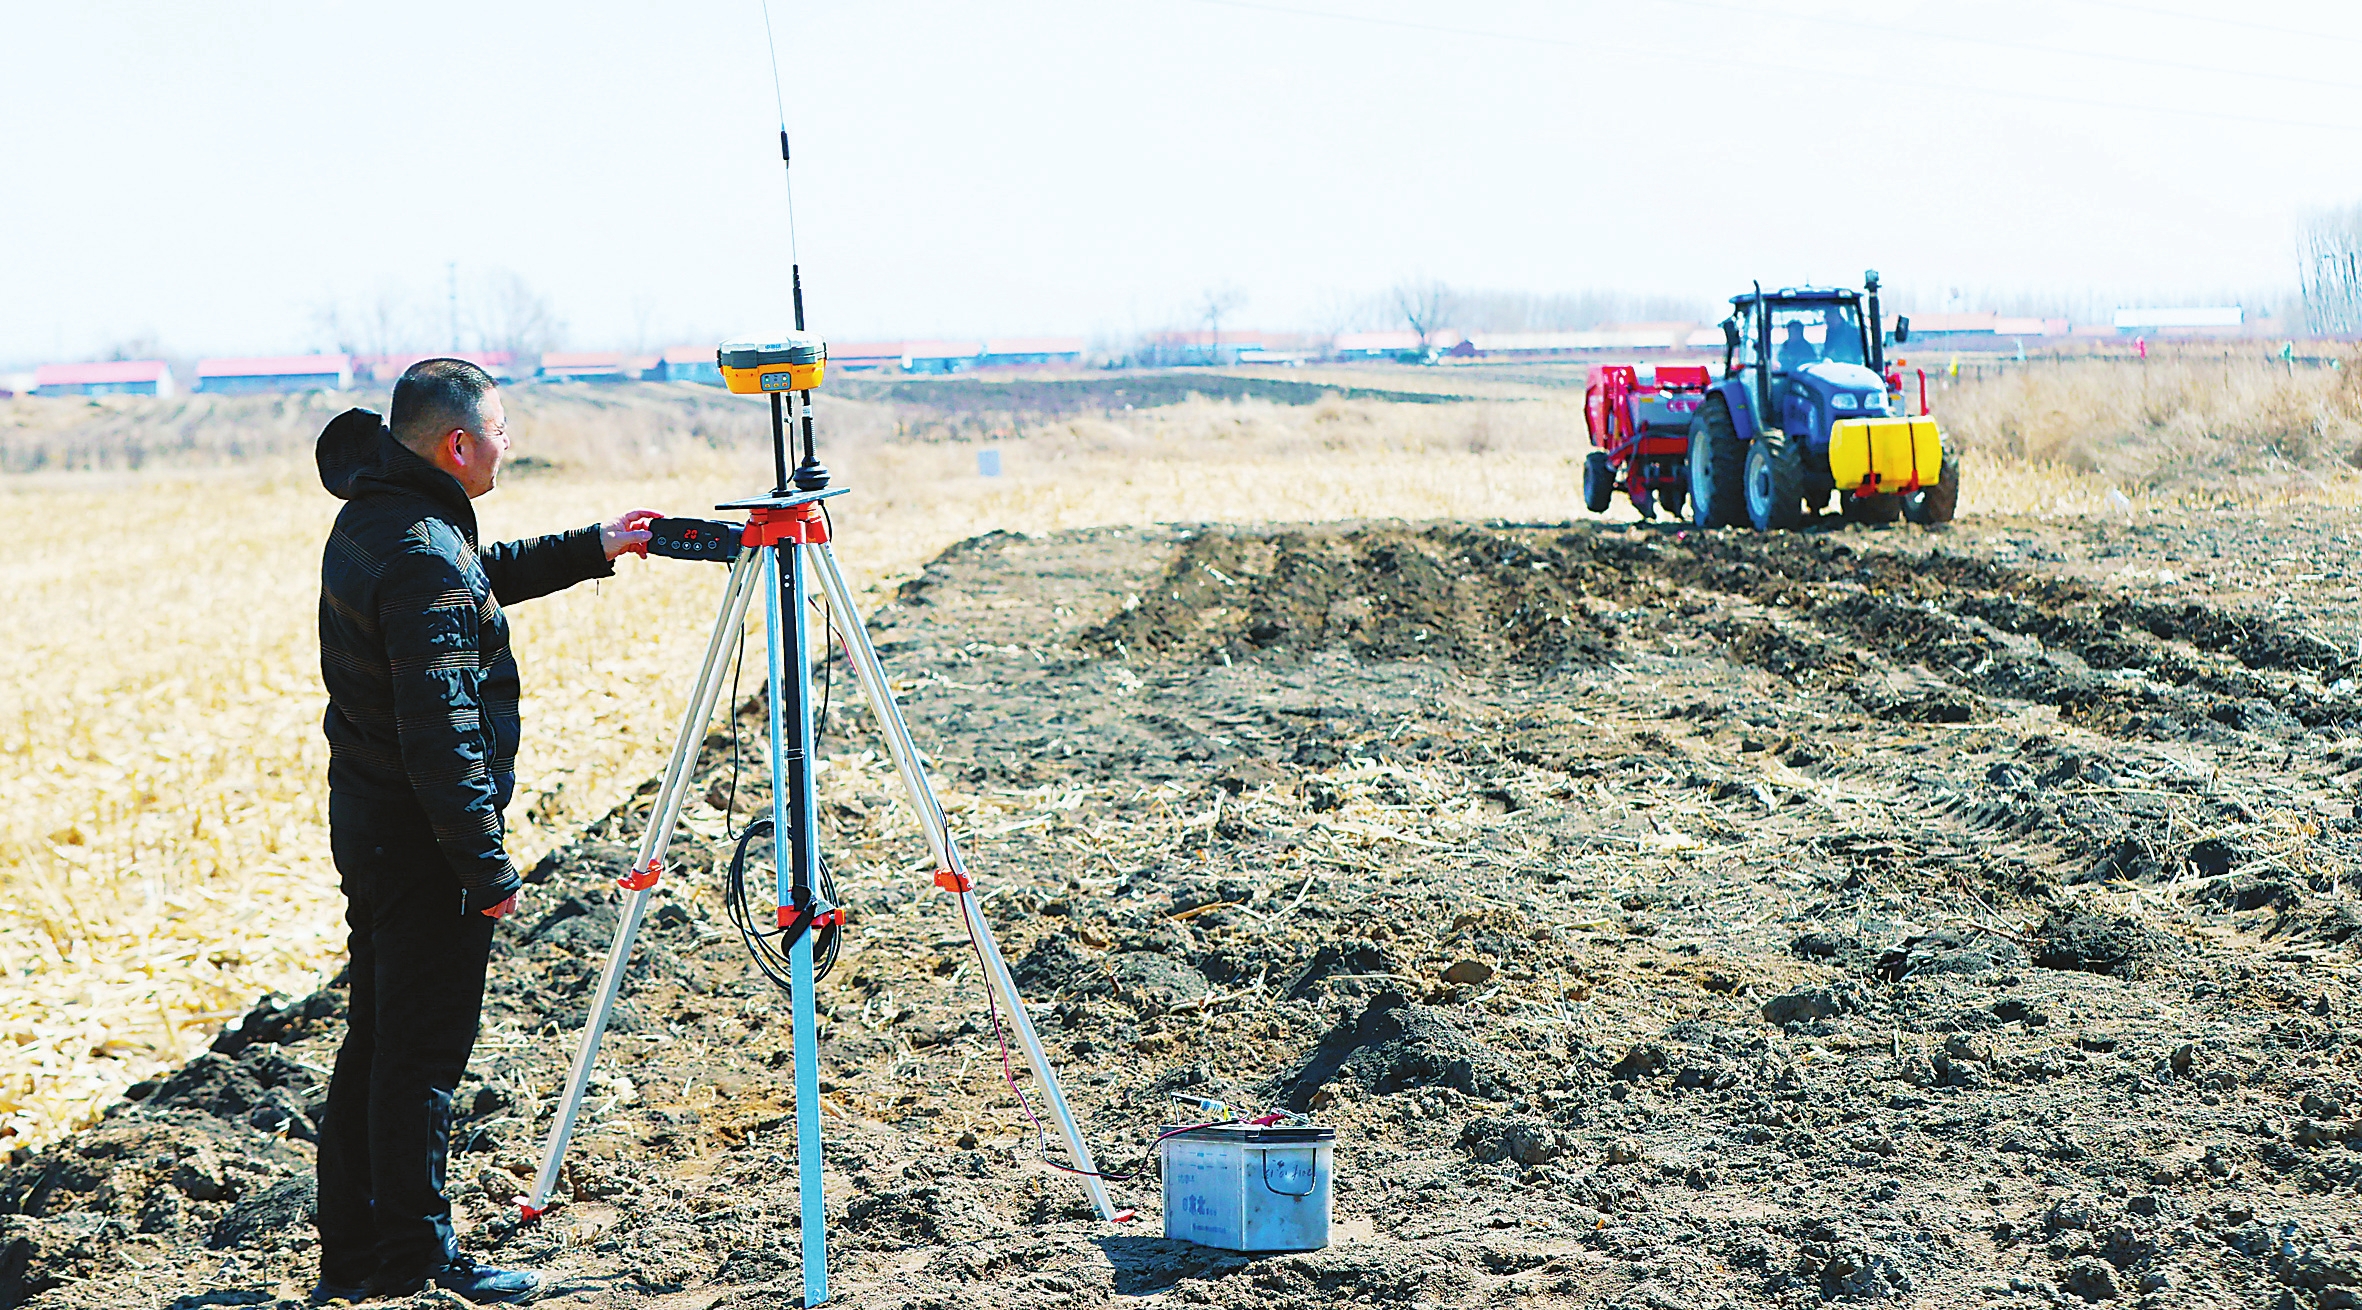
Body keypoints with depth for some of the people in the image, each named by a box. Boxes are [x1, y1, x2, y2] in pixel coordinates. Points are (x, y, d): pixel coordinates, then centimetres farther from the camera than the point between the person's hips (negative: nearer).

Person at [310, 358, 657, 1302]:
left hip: (367, 827, 10)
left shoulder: (373, 516, 8)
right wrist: (485, 866, -21)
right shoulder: (425, 558, -23)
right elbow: (440, 731, -26)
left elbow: (486, 573, 28)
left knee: (375, 1043, 16)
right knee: (424, 1054, -1)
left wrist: (590, 550, 28)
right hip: (420, 841, -10)